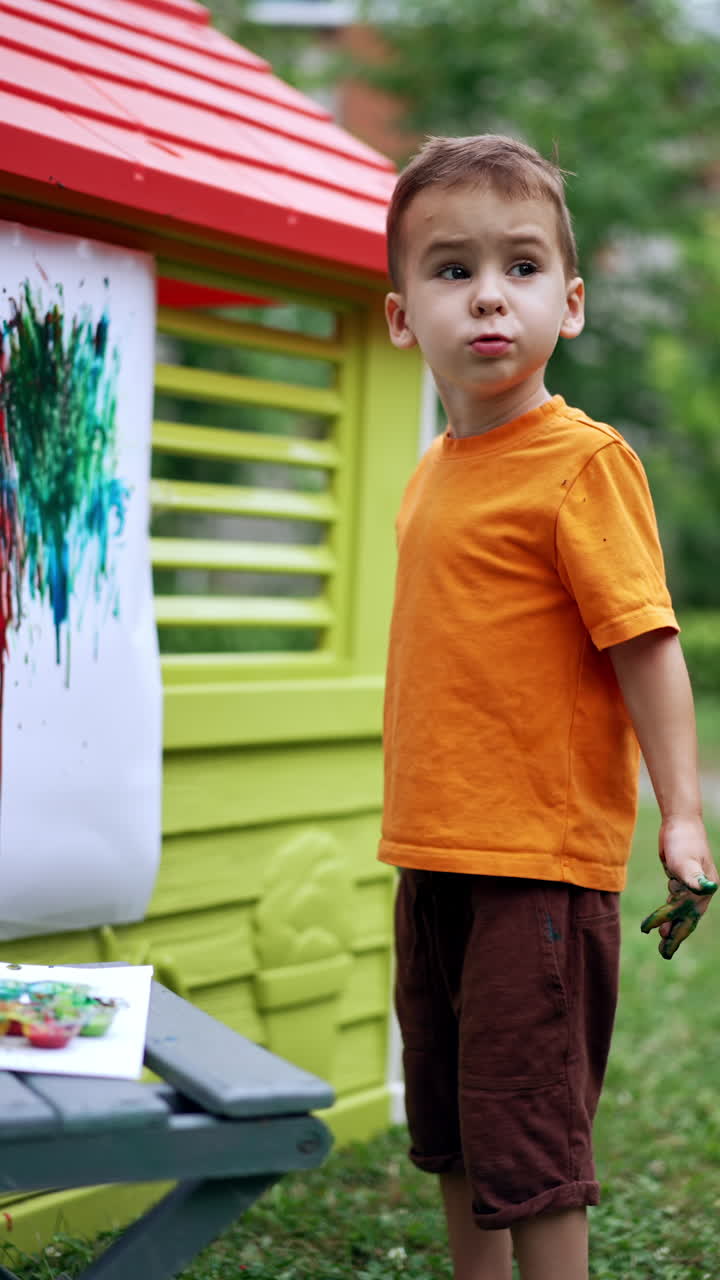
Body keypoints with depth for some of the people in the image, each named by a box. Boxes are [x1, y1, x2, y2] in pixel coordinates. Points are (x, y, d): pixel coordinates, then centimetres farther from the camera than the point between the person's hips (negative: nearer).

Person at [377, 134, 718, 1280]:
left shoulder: (581, 459, -12)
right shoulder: (431, 477, 10)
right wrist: (420, 824, 16)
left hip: (541, 862, -8)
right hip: (435, 859, 8)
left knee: (528, 1141, -2)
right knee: (449, 1132, 18)